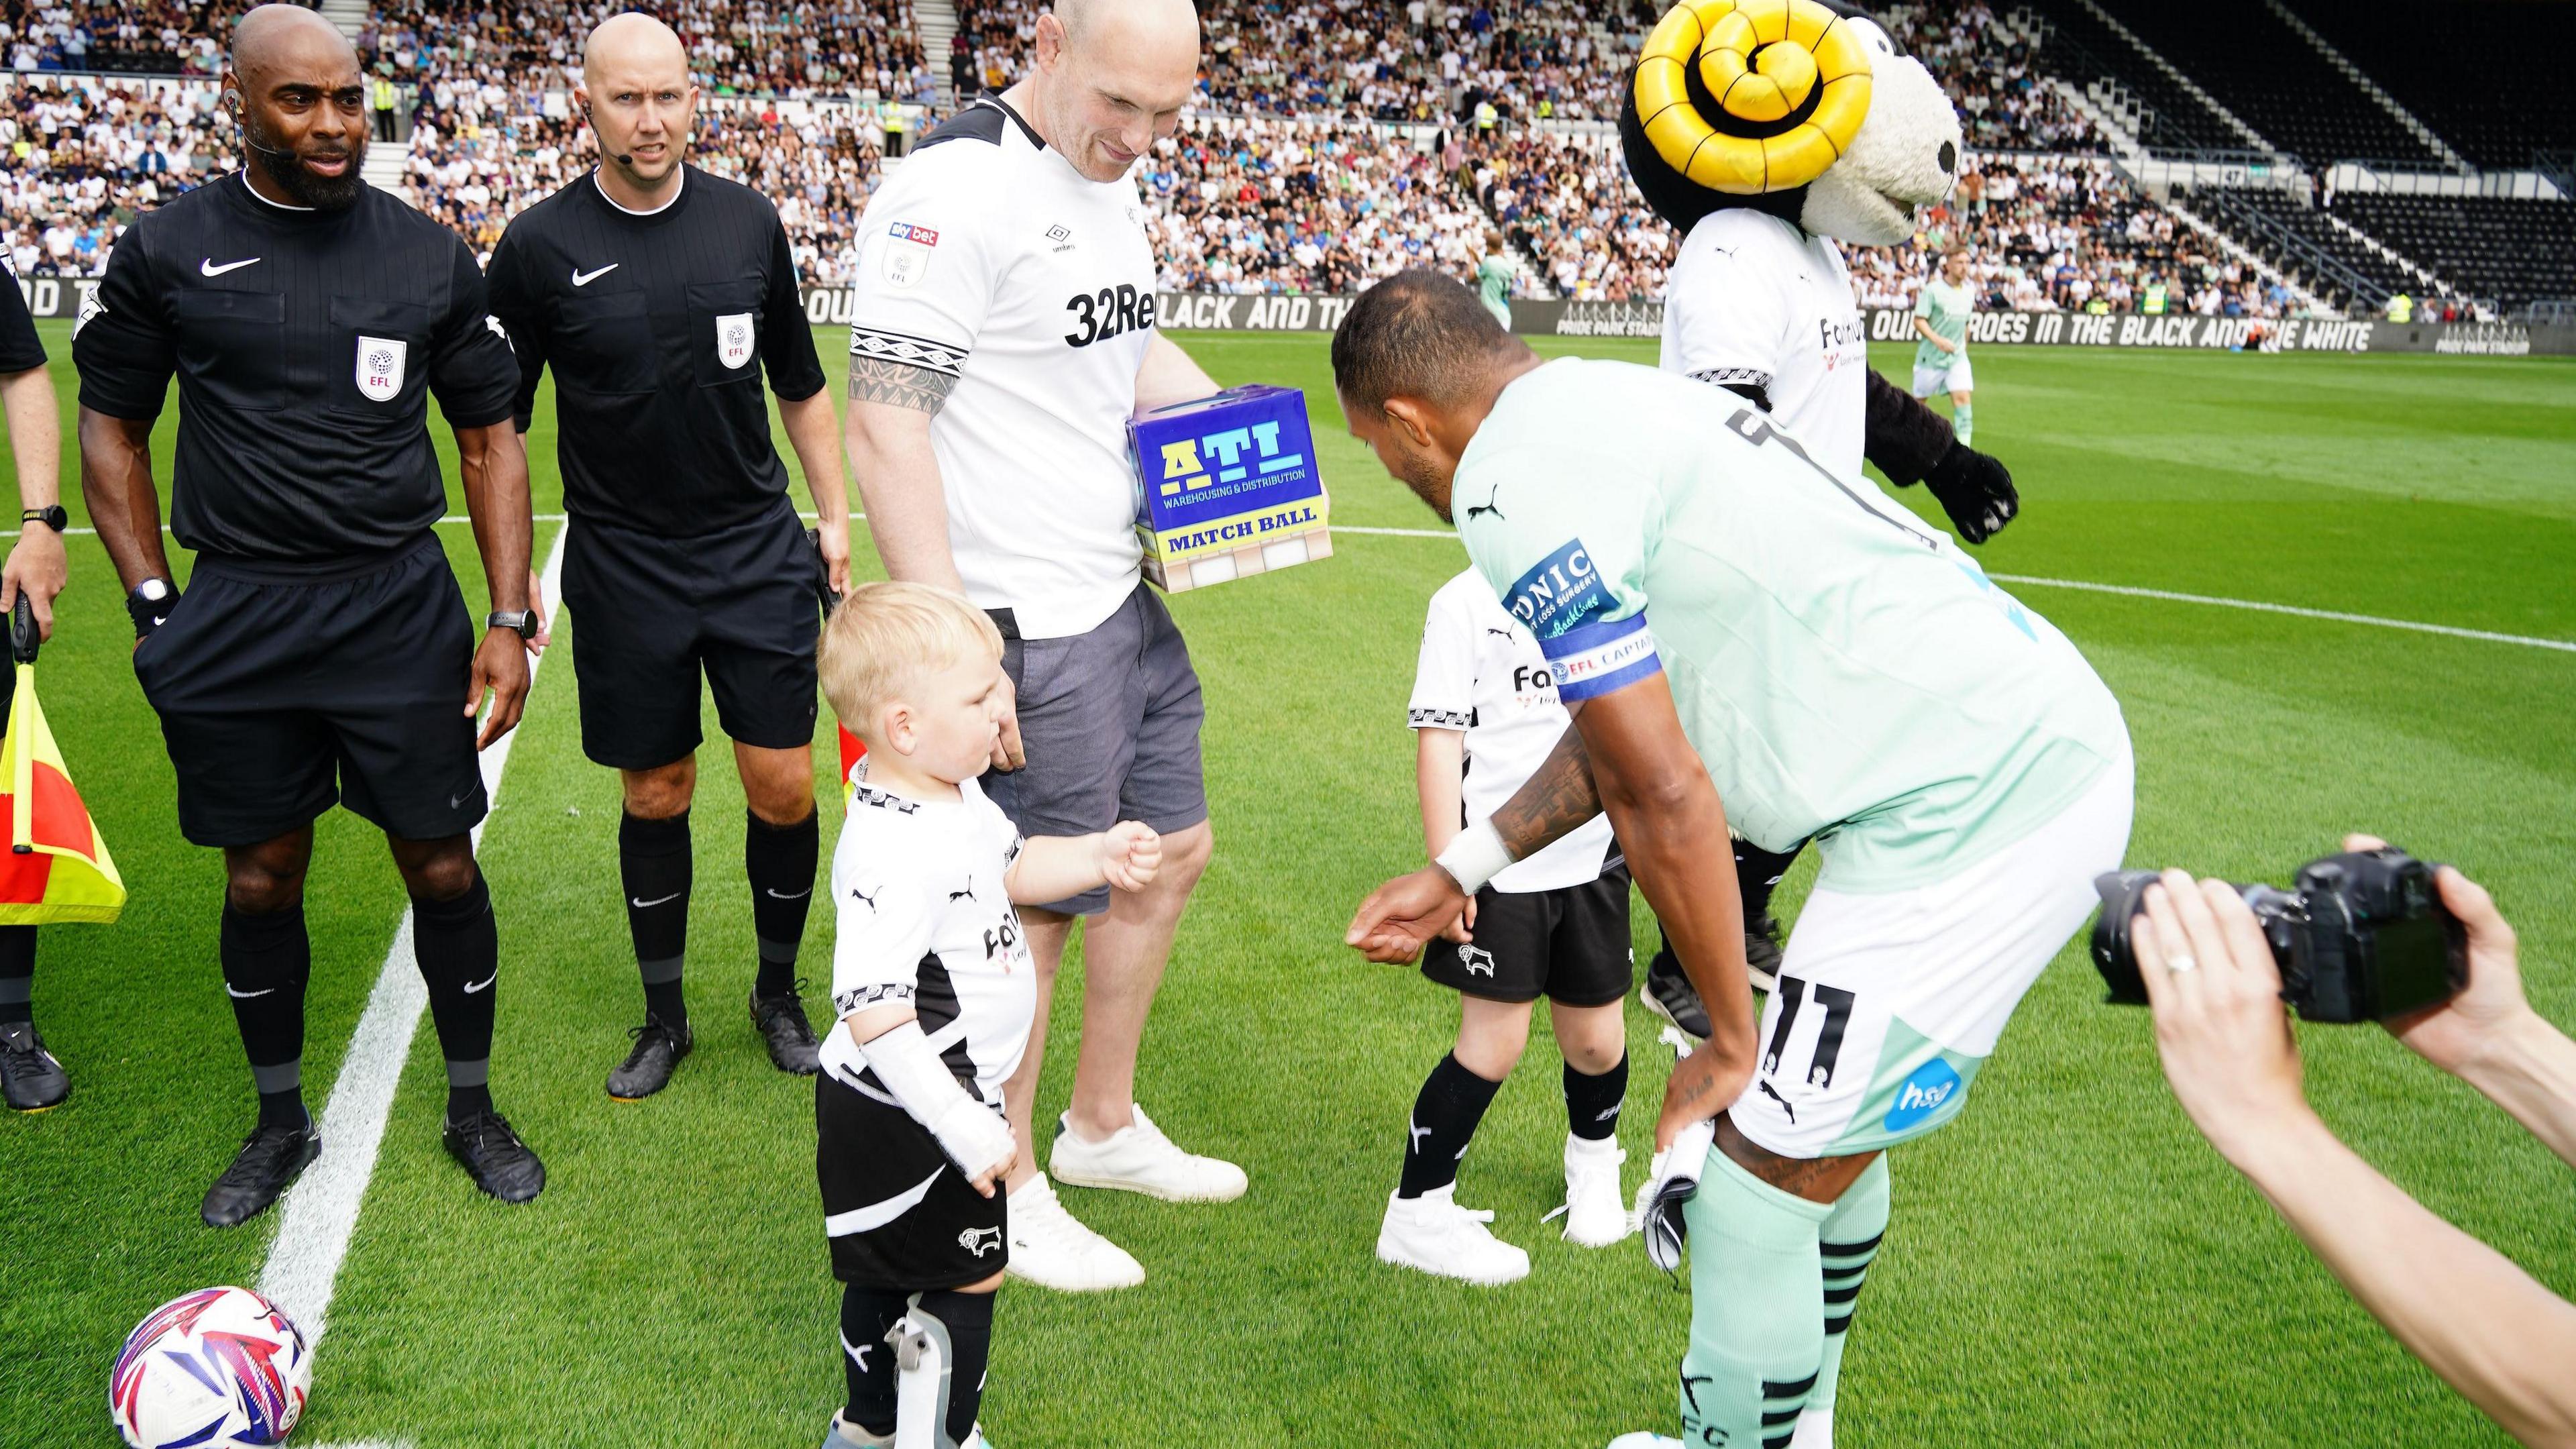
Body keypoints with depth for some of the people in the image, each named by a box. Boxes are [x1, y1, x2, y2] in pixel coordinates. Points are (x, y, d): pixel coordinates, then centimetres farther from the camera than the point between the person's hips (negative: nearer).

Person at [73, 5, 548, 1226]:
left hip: (401, 607, 0)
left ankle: (473, 1110, 24)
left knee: (441, 864, 4)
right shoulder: (168, 250, 1)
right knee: (260, 877, 10)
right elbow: (111, 426, 9)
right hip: (237, 619, 0)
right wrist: (154, 608, 1)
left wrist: (512, 619, -1)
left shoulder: (429, 255, 3)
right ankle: (281, 1121, 31)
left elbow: (488, 438, 7)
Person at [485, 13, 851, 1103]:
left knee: (784, 787, 2)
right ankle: (664, 1018, 27)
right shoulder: (541, 246, -5)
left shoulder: (748, 223, 1)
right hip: (624, 572, -1)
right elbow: (497, 422, 1)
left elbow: (800, 385, 12)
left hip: (758, 553, 1)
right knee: (655, 797, 8)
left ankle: (778, 990, 25)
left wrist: (834, 516, 8)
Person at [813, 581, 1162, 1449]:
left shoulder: (953, 795, -1)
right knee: (967, 1282, 6)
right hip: (910, 1115, -10)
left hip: (944, 1099, 10)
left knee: (890, 1275, 25)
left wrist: (1101, 857, 3)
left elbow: (1010, 866, 19)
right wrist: (965, 1128, -32)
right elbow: (873, 1016, -34)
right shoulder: (893, 854, -32)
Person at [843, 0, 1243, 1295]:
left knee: (1171, 851, 18)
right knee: (1040, 908, 2)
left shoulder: (1109, 182, 11)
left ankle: (1103, 1126, 37)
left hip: (1123, 600, 10)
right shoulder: (954, 189, -19)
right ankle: (1004, 1191, 23)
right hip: (1026, 632, -10)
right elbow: (882, 426, -23)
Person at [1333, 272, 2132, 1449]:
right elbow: (1619, 727, 25)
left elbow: (1663, 796, -15)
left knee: (1754, 1193, 1)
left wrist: (1732, 1043, -3)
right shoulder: (1606, 400, 17)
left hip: (1972, 809, -10)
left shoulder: (1515, 476, -13)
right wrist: (1457, 875, 30)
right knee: (1828, 1134, 25)